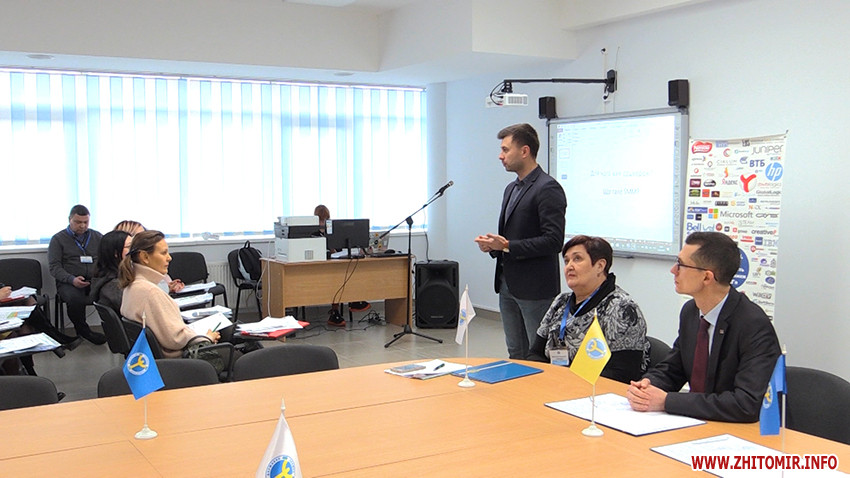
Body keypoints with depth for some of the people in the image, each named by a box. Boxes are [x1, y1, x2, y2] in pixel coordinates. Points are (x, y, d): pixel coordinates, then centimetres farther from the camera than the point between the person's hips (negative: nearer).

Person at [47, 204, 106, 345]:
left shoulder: (97, 237, 19)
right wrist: (72, 279, -17)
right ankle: (83, 331, -13)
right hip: (68, 282, -2)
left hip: (95, 280, 2)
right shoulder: (58, 239, 9)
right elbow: (54, 267, 1)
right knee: (75, 298, -38)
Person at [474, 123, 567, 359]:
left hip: (535, 289, -9)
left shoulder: (548, 189, -14)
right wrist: (493, 245, 2)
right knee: (516, 354, 15)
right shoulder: (511, 189, 16)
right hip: (508, 286, 9)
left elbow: (553, 241, -21)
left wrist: (507, 246, -21)